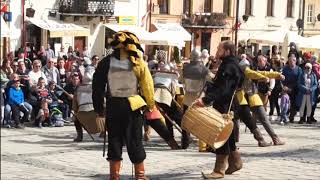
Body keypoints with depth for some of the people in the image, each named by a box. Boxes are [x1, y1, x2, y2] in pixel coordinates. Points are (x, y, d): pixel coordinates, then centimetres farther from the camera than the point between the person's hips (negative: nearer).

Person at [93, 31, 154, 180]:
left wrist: (99, 107, 10)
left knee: (114, 139, 9)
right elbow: (147, 85, -2)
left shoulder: (106, 63, 0)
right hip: (132, 106, -1)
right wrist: (150, 105, 11)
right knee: (134, 141, 7)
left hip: (113, 106, 2)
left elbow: (97, 86, 2)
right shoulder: (138, 63, -6)